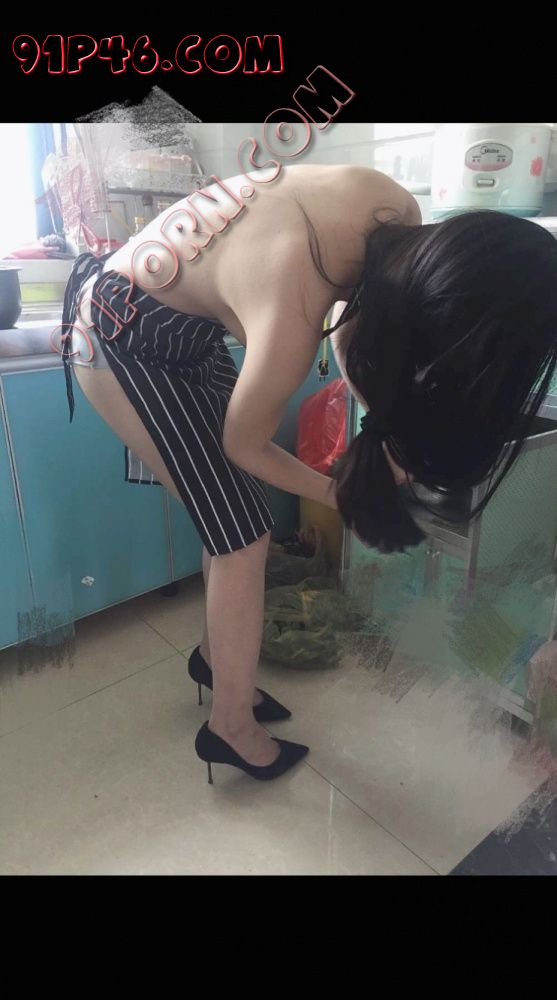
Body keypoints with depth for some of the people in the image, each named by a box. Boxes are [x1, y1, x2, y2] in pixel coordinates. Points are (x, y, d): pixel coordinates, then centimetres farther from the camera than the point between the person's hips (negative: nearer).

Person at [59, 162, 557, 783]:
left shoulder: (400, 216, -16)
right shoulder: (290, 321, -37)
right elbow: (243, 445, -17)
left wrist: (385, 430, -3)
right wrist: (344, 495, -5)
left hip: (182, 324, 8)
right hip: (122, 340, -7)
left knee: (230, 513, 9)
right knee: (242, 532, -6)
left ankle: (215, 652, 33)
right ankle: (230, 727, 14)